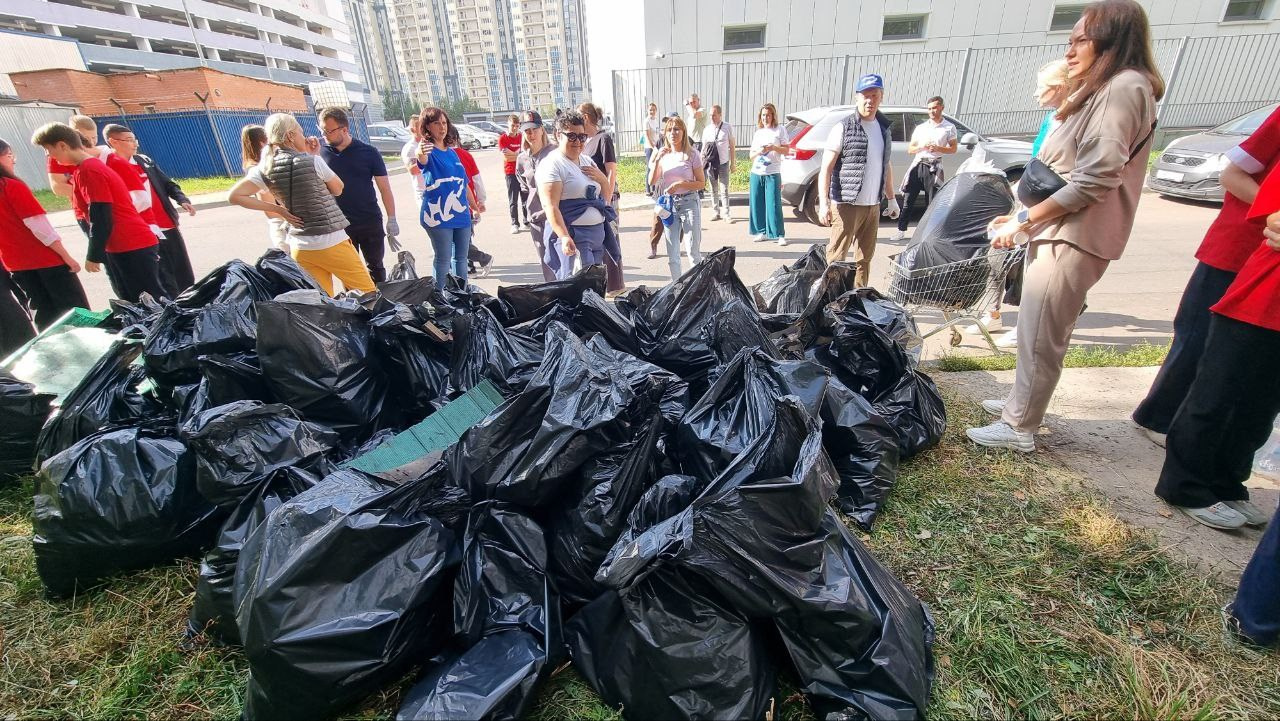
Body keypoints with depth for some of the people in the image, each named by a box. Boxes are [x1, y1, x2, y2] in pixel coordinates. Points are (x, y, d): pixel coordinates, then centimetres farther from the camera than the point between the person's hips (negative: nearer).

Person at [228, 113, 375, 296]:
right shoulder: (311, 161, -11)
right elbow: (338, 189, 4)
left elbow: (234, 196, 2)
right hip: (331, 242, -5)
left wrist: (277, 209, 4)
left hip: (299, 247, 6)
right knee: (368, 293, 5)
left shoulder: (265, 170, 2)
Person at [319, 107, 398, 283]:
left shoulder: (369, 152, -3)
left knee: (376, 268, 10)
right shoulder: (320, 152, 1)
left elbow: (384, 187, -2)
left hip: (370, 223, -1)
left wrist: (392, 219, -6)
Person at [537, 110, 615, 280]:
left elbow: (607, 194, 24)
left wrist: (602, 178, 2)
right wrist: (564, 237, -28)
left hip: (598, 233, 8)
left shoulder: (587, 161, 17)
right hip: (572, 236, -8)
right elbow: (550, 206, -17)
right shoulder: (551, 165, -7)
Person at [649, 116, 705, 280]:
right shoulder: (663, 154, 6)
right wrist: (657, 161, -11)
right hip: (668, 204, 4)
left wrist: (679, 184, -16)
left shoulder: (692, 154, -4)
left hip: (689, 203, -3)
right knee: (672, 255, 7)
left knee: (694, 253, -1)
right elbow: (652, 182, 2)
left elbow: (701, 183, -4)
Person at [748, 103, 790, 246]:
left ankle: (779, 235, -6)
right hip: (756, 173, 4)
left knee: (774, 205, -9)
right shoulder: (758, 133, 16)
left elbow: (786, 150, 3)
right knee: (757, 204, 2)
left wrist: (773, 148, -14)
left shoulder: (780, 129, 5)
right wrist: (759, 152, -6)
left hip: (773, 173, -4)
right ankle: (762, 232, 13)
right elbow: (751, 155, 15)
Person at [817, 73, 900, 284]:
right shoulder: (844, 128, -6)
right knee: (836, 257, -7)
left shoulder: (884, 129, 14)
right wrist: (824, 203, -20)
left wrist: (891, 199, 23)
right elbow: (826, 168, -11)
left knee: (865, 257, 14)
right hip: (847, 204, -7)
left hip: (873, 205, 7)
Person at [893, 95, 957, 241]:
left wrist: (938, 148, -11)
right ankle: (901, 230, 4)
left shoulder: (949, 128, 8)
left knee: (932, 203, 0)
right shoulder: (920, 127, 14)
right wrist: (922, 147, -9)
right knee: (908, 199, -2)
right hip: (918, 165, 2)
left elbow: (953, 149, 7)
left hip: (934, 167, -2)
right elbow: (910, 149, 12)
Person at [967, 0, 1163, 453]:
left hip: (1074, 238, -10)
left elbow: (1095, 179, -19)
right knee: (1037, 332, 15)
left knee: (1039, 337, -6)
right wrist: (1024, 217, 12)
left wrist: (1024, 222, -17)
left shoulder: (1123, 86, -10)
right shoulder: (1100, 91, 23)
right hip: (1059, 232, 10)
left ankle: (1019, 429, 3)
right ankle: (1020, 404, 27)